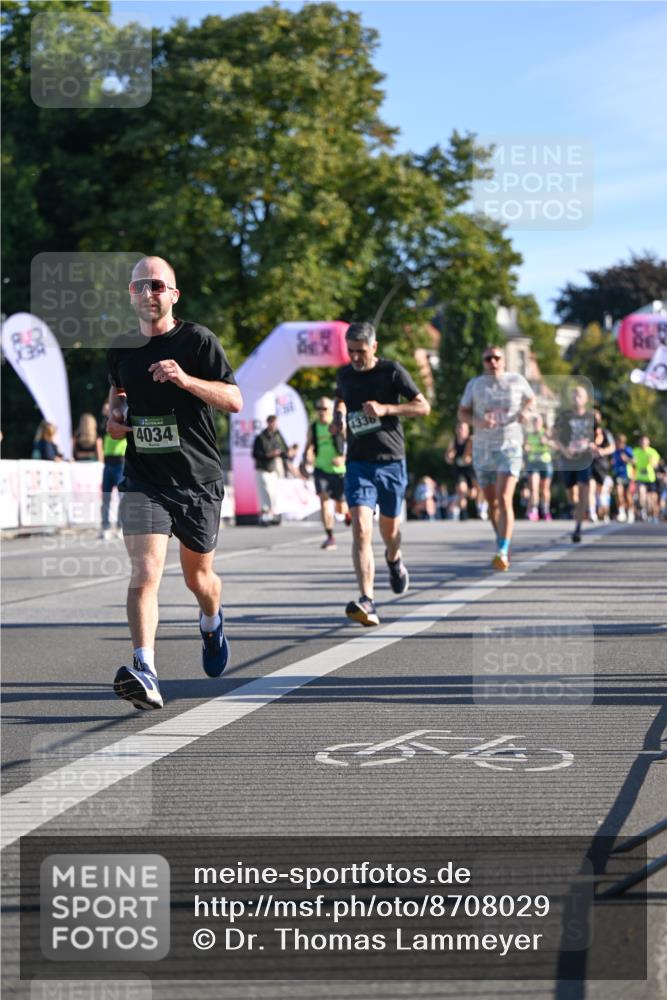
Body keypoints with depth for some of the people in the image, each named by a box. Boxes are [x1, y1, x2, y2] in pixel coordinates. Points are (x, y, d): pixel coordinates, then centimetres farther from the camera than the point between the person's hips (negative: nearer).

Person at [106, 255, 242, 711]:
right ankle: (145, 671, -27)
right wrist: (115, 415, 7)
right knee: (144, 573, -19)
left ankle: (212, 622, 50)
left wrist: (185, 379, -25)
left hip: (199, 478, -1)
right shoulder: (121, 349, 7)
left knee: (198, 577, 15)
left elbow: (235, 400, -11)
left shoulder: (198, 339, -5)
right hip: (143, 480, 1)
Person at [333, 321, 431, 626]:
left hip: (391, 462, -1)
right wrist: (339, 413, 6)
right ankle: (367, 602, -24)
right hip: (358, 463, 1)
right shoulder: (344, 374, 6)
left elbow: (423, 406, -5)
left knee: (389, 528, 14)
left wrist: (385, 409, -18)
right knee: (361, 529, -17)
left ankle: (394, 559, 52)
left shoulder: (392, 371, -5)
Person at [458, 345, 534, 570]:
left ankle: (503, 552, -24)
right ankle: (502, 544, 34)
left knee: (504, 499, -19)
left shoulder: (516, 380, 1)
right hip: (482, 450, 3)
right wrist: (477, 421, -17)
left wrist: (526, 411, -5)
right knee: (492, 502, 12)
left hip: (510, 448, -3)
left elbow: (531, 398, 18)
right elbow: (462, 413, 4)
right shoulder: (475, 384, 2)